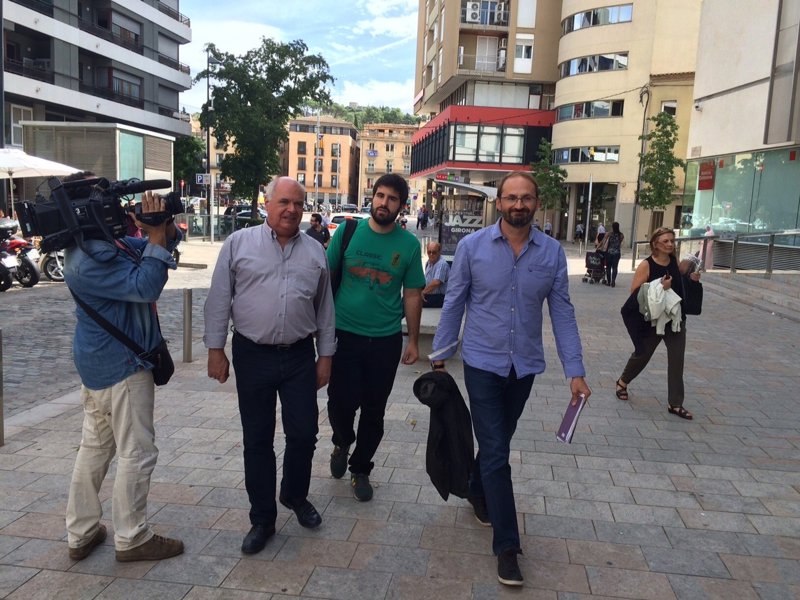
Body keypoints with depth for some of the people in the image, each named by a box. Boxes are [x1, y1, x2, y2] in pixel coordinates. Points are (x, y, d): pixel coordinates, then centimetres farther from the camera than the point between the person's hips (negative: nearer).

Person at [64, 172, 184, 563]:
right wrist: (157, 236, -25)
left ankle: (80, 534, 29)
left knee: (94, 446, 17)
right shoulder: (87, 259, -22)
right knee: (137, 453, 1)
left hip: (100, 362, 11)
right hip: (122, 365, -11)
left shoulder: (105, 242, 9)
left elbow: (152, 248, 12)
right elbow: (144, 286, -28)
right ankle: (132, 539, 15)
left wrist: (164, 228, -10)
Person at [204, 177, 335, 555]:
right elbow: (219, 299, 0)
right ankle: (262, 519, 24)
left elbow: (325, 308, 10)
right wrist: (215, 349, -3)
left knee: (304, 434, 6)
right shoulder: (238, 243, 0)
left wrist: (326, 356, 8)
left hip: (300, 357, 2)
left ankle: (295, 495, 35)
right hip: (252, 356, -1)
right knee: (257, 441, 8)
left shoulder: (315, 252, 7)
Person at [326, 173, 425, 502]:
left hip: (386, 340, 1)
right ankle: (342, 442, 33)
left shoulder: (409, 244, -2)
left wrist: (413, 341, 4)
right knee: (341, 402, -3)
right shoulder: (348, 231, -3)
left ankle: (360, 469, 31)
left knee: (374, 410, 9)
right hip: (344, 334, 0)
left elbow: (412, 295, 4)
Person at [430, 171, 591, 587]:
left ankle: (478, 493, 47)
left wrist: (575, 371, -6)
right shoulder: (472, 246, -8)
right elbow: (454, 303, -2)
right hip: (483, 363, -2)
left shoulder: (552, 252, -3)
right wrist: (440, 356, 0)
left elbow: (562, 313, -2)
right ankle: (506, 545, 9)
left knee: (498, 443, 20)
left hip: (525, 365, 3)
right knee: (496, 452, -1)